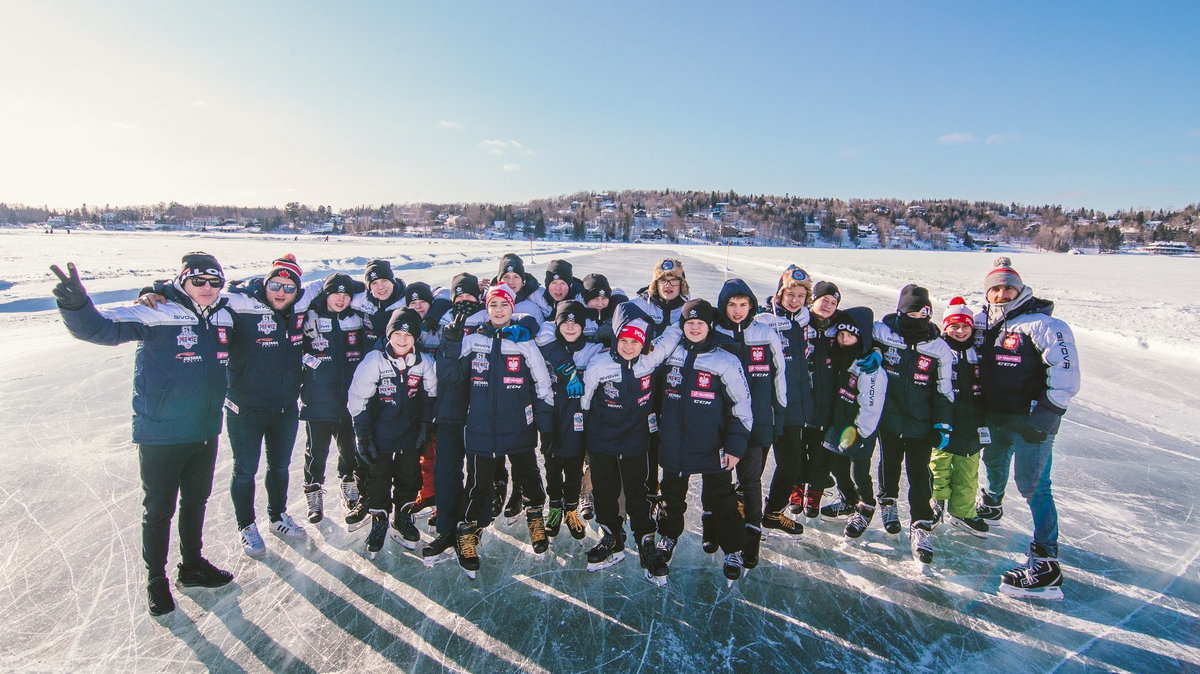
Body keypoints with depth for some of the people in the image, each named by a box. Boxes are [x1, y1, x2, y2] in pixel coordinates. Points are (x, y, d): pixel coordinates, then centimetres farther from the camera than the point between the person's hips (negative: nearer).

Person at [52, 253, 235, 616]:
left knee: (196, 502, 22)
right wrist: (77, 305, -46)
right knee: (158, 510, 11)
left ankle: (193, 565, 41)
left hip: (206, 433, 6)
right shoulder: (156, 315, -16)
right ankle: (156, 580, 30)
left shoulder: (224, 317, 1)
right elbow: (100, 327, -27)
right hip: (161, 436, -5)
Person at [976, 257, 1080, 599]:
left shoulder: (1043, 325, -15)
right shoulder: (984, 322, 5)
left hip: (1030, 421, -7)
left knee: (1033, 486, -7)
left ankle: (1046, 565, -2)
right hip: (994, 417, 7)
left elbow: (1066, 376, -19)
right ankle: (991, 503, 57)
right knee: (994, 463, 29)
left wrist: (1044, 413, -20)